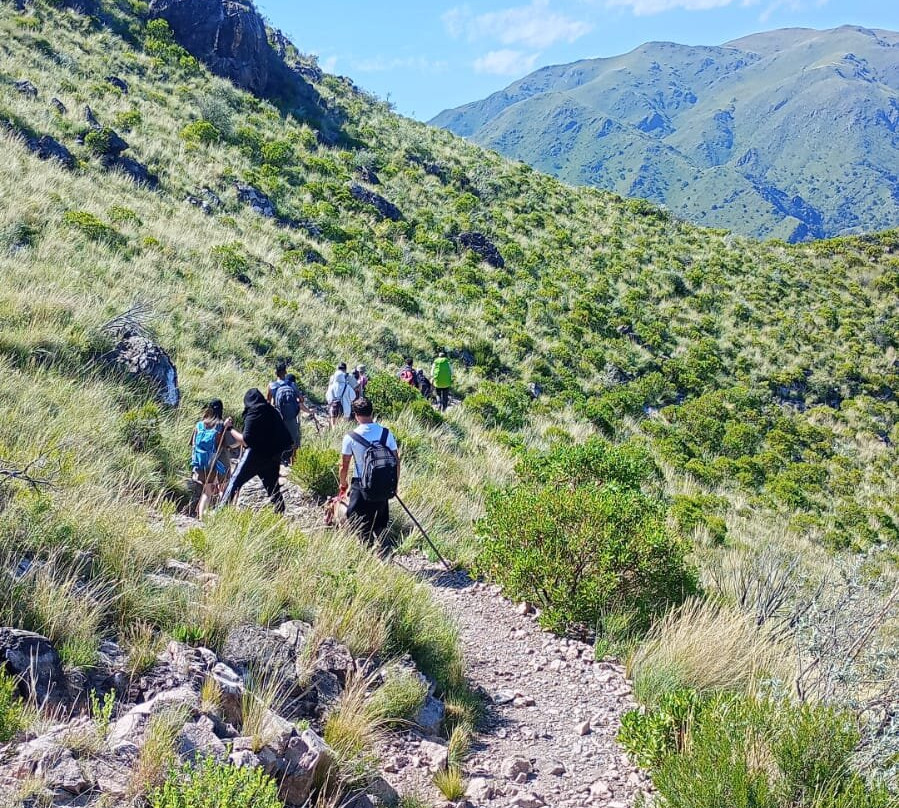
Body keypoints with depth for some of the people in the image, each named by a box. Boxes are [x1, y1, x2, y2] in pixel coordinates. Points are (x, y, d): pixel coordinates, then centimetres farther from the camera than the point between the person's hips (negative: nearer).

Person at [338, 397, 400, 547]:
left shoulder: (350, 437, -10)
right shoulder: (386, 433, -4)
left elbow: (344, 466, -3)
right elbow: (396, 461, 0)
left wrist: (343, 485, 15)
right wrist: (395, 485, 14)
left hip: (361, 486, -3)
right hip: (384, 487, 3)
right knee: (380, 524, 22)